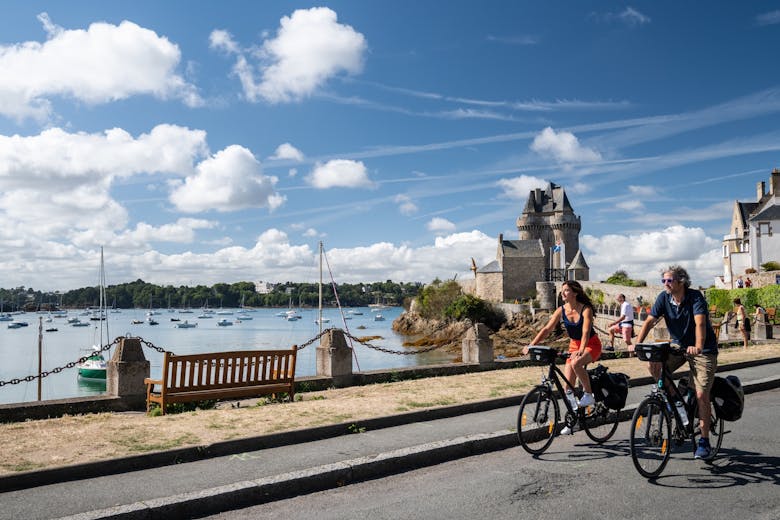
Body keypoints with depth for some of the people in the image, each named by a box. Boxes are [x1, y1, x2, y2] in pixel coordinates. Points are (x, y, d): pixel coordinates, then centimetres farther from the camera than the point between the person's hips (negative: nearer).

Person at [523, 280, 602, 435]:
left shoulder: (586, 309, -21)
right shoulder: (561, 311, -8)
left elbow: (586, 331, -33)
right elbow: (547, 329, -12)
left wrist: (581, 350, -49)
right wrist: (531, 345, -24)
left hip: (591, 345, -5)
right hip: (574, 345, 5)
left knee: (576, 363, -37)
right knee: (567, 384, -2)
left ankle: (589, 394, -15)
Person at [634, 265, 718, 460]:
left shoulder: (695, 297, -21)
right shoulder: (664, 298, -8)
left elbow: (700, 323, -35)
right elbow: (649, 321, -13)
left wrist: (698, 347, -52)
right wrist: (637, 344, -27)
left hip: (703, 350, -4)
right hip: (678, 345, 5)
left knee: (701, 395, -10)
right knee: (654, 366, -21)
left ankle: (704, 441, 5)